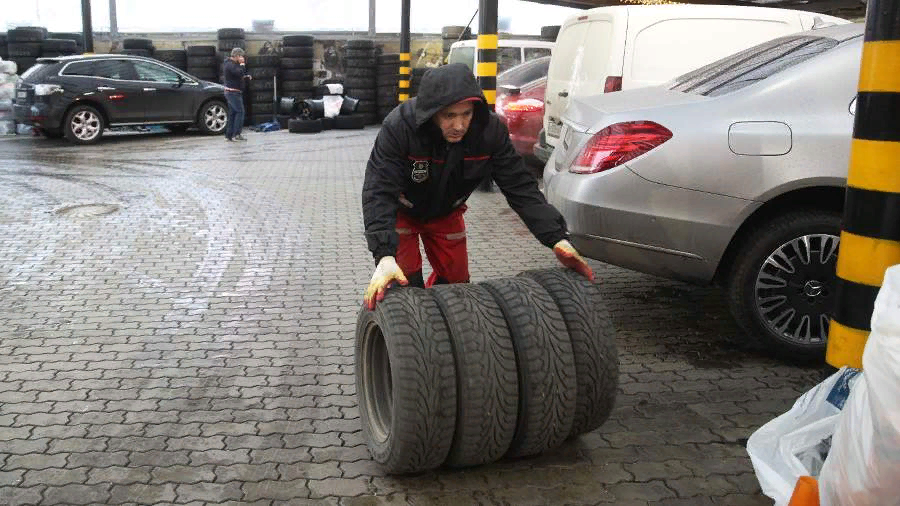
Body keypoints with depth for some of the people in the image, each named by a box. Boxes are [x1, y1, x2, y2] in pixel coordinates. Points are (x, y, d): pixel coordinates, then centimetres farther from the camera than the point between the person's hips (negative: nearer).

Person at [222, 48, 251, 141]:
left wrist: (246, 77, 8)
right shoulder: (230, 64, -15)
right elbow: (240, 73, -28)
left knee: (232, 113, 10)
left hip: (234, 92, 11)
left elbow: (239, 75, 26)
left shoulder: (234, 64, 18)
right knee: (240, 112, -12)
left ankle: (229, 135, 11)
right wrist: (242, 64, -14)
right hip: (233, 92, -11)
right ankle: (236, 134, -14)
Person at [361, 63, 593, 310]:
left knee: (455, 279, 9)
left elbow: (520, 186, -22)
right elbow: (379, 192, -39)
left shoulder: (490, 130, -27)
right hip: (402, 211, -3)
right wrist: (384, 255, -52)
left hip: (445, 212, 4)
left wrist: (557, 238, -32)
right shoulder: (398, 127, -36)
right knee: (406, 281, -13)